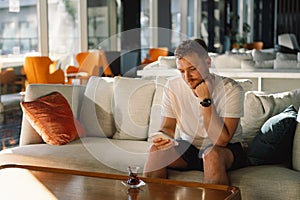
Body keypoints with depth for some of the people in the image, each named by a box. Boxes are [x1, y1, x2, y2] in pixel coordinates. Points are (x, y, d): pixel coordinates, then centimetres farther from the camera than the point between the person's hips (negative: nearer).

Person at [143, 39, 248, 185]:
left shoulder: (231, 89, -19)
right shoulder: (172, 87, -7)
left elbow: (221, 140, -25)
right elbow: (168, 127, -2)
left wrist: (206, 100, -29)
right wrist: (162, 136, -26)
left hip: (227, 148, -3)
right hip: (188, 146, 3)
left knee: (212, 154, -36)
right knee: (157, 149, -23)